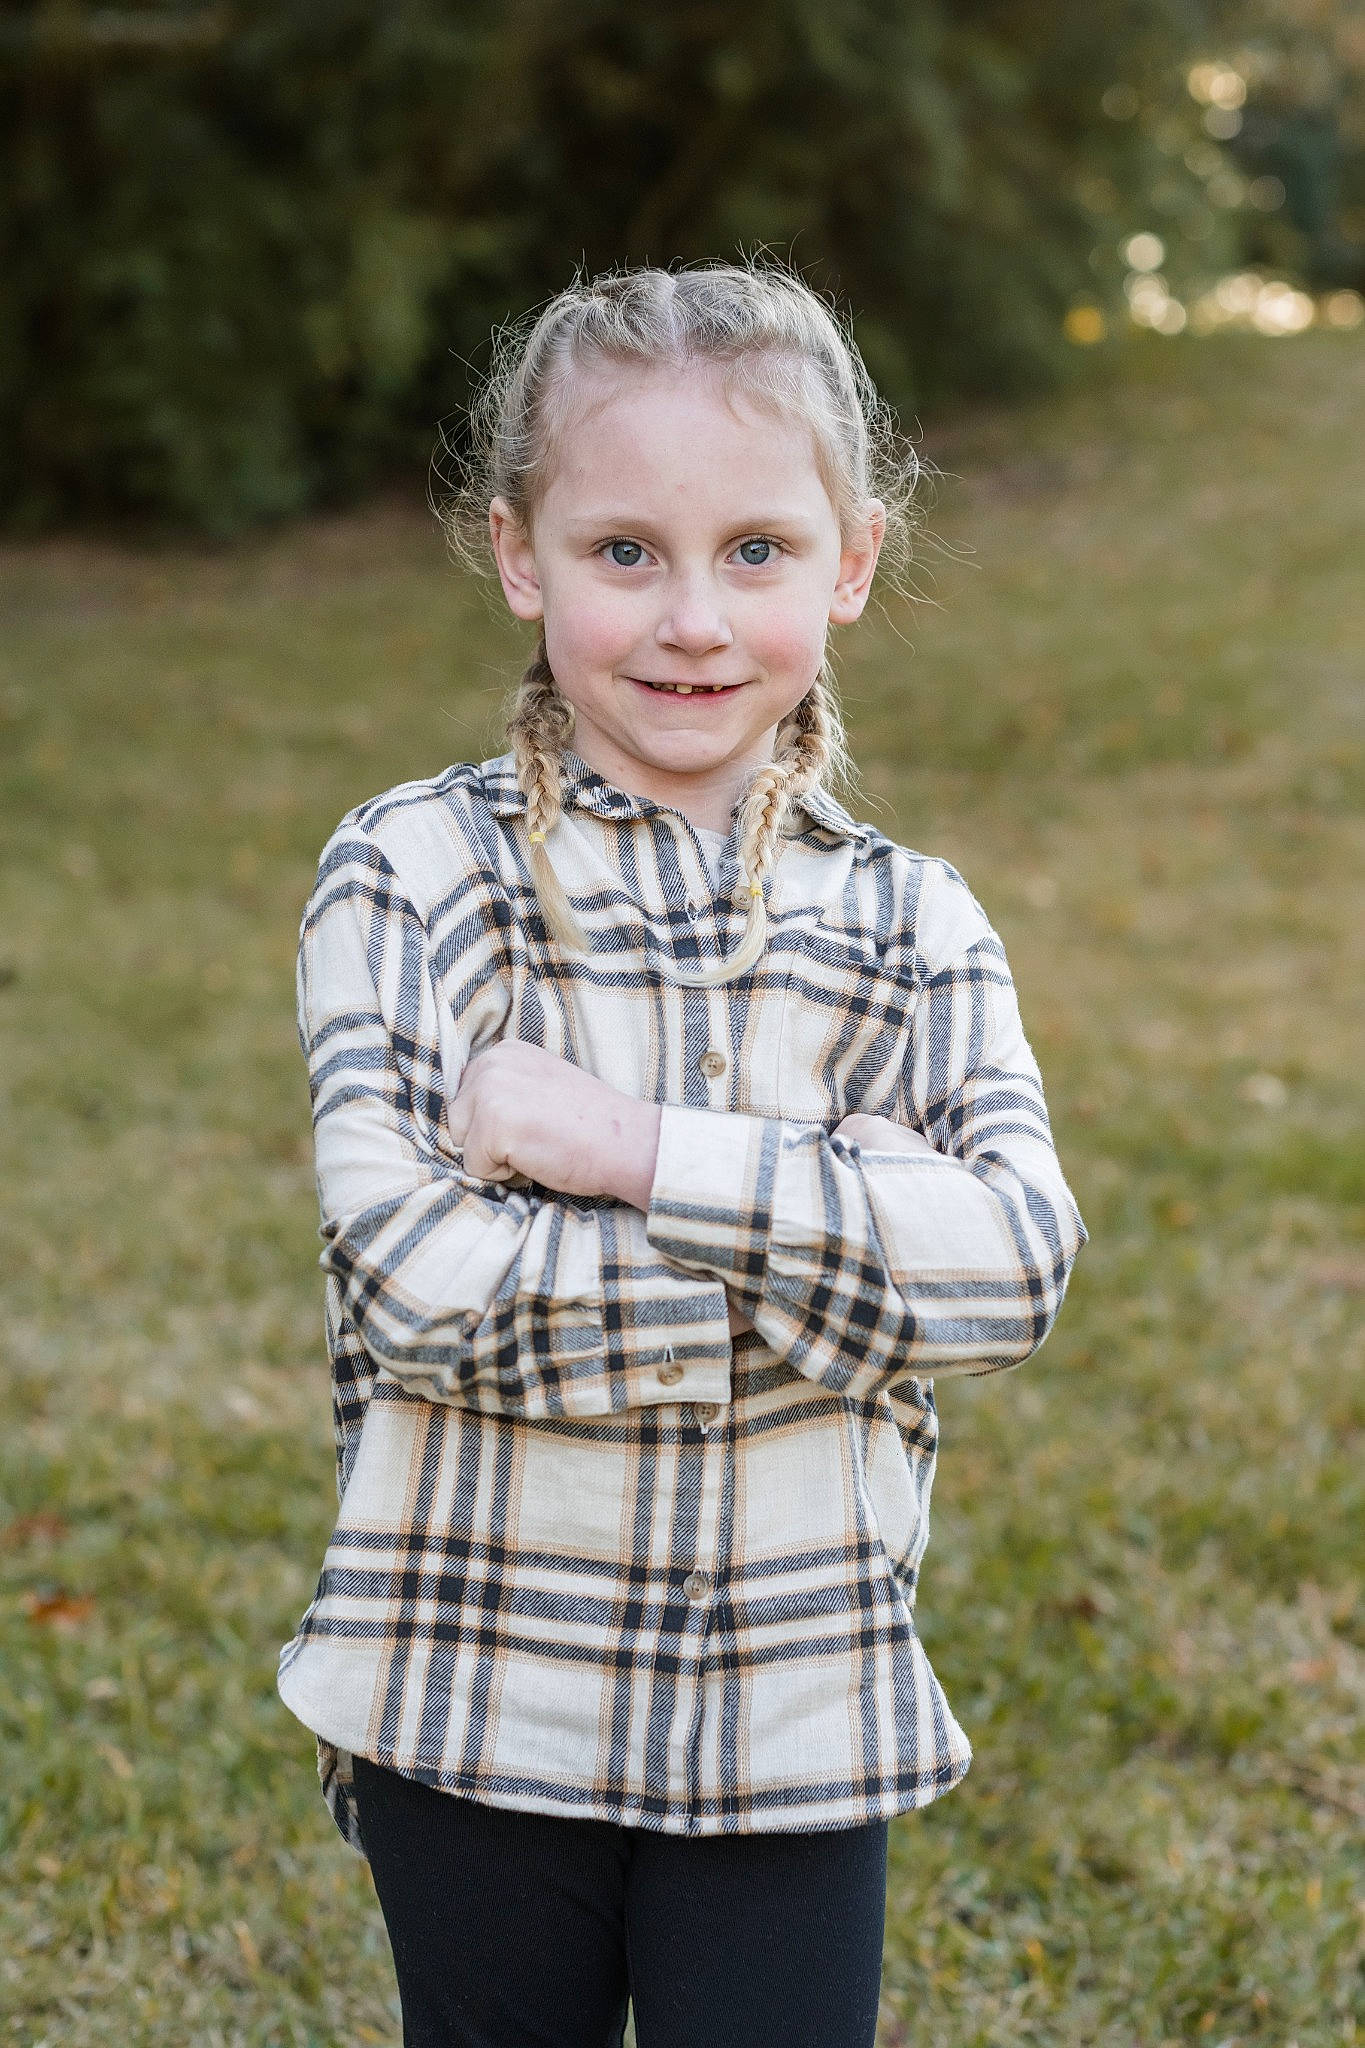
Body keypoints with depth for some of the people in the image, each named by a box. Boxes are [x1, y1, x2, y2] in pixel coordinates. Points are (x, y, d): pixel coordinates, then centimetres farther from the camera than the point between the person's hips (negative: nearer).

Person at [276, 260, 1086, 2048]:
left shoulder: (909, 924, 0)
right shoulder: (409, 876, -8)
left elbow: (1017, 1262, -16)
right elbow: (418, 1279, -20)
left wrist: (627, 1147, -22)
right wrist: (828, 1222, -19)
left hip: (800, 1716, 1)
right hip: (476, 1701, -1)